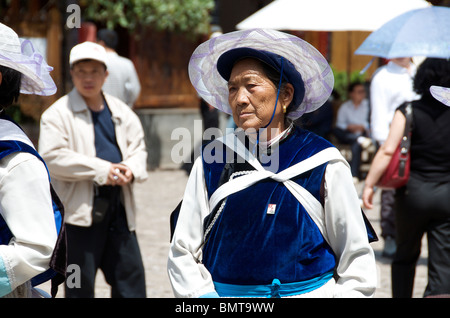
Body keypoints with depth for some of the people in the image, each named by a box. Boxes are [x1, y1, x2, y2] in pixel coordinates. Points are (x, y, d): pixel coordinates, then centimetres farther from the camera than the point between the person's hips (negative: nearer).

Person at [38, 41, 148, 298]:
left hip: (119, 207, 5)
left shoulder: (121, 111, 13)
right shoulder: (58, 113, -5)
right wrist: (102, 170, -19)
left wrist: (131, 170, -10)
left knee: (131, 276, 9)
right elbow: (52, 157, -16)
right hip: (79, 207, -5)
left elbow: (138, 147, 15)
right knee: (80, 285, 3)